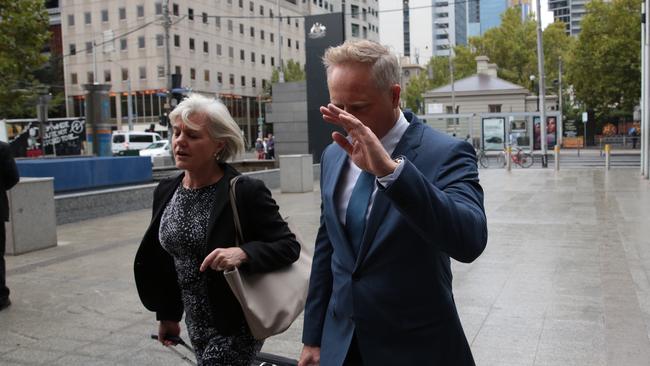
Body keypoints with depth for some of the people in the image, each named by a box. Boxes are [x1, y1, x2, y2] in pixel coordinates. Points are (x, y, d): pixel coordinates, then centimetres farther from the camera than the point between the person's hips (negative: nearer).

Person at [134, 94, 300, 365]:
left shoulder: (246, 192, -17)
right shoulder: (166, 191, 2)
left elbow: (289, 246, -15)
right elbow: (165, 261, 12)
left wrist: (243, 253, -32)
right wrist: (167, 313, 18)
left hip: (236, 325, -6)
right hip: (197, 324, 6)